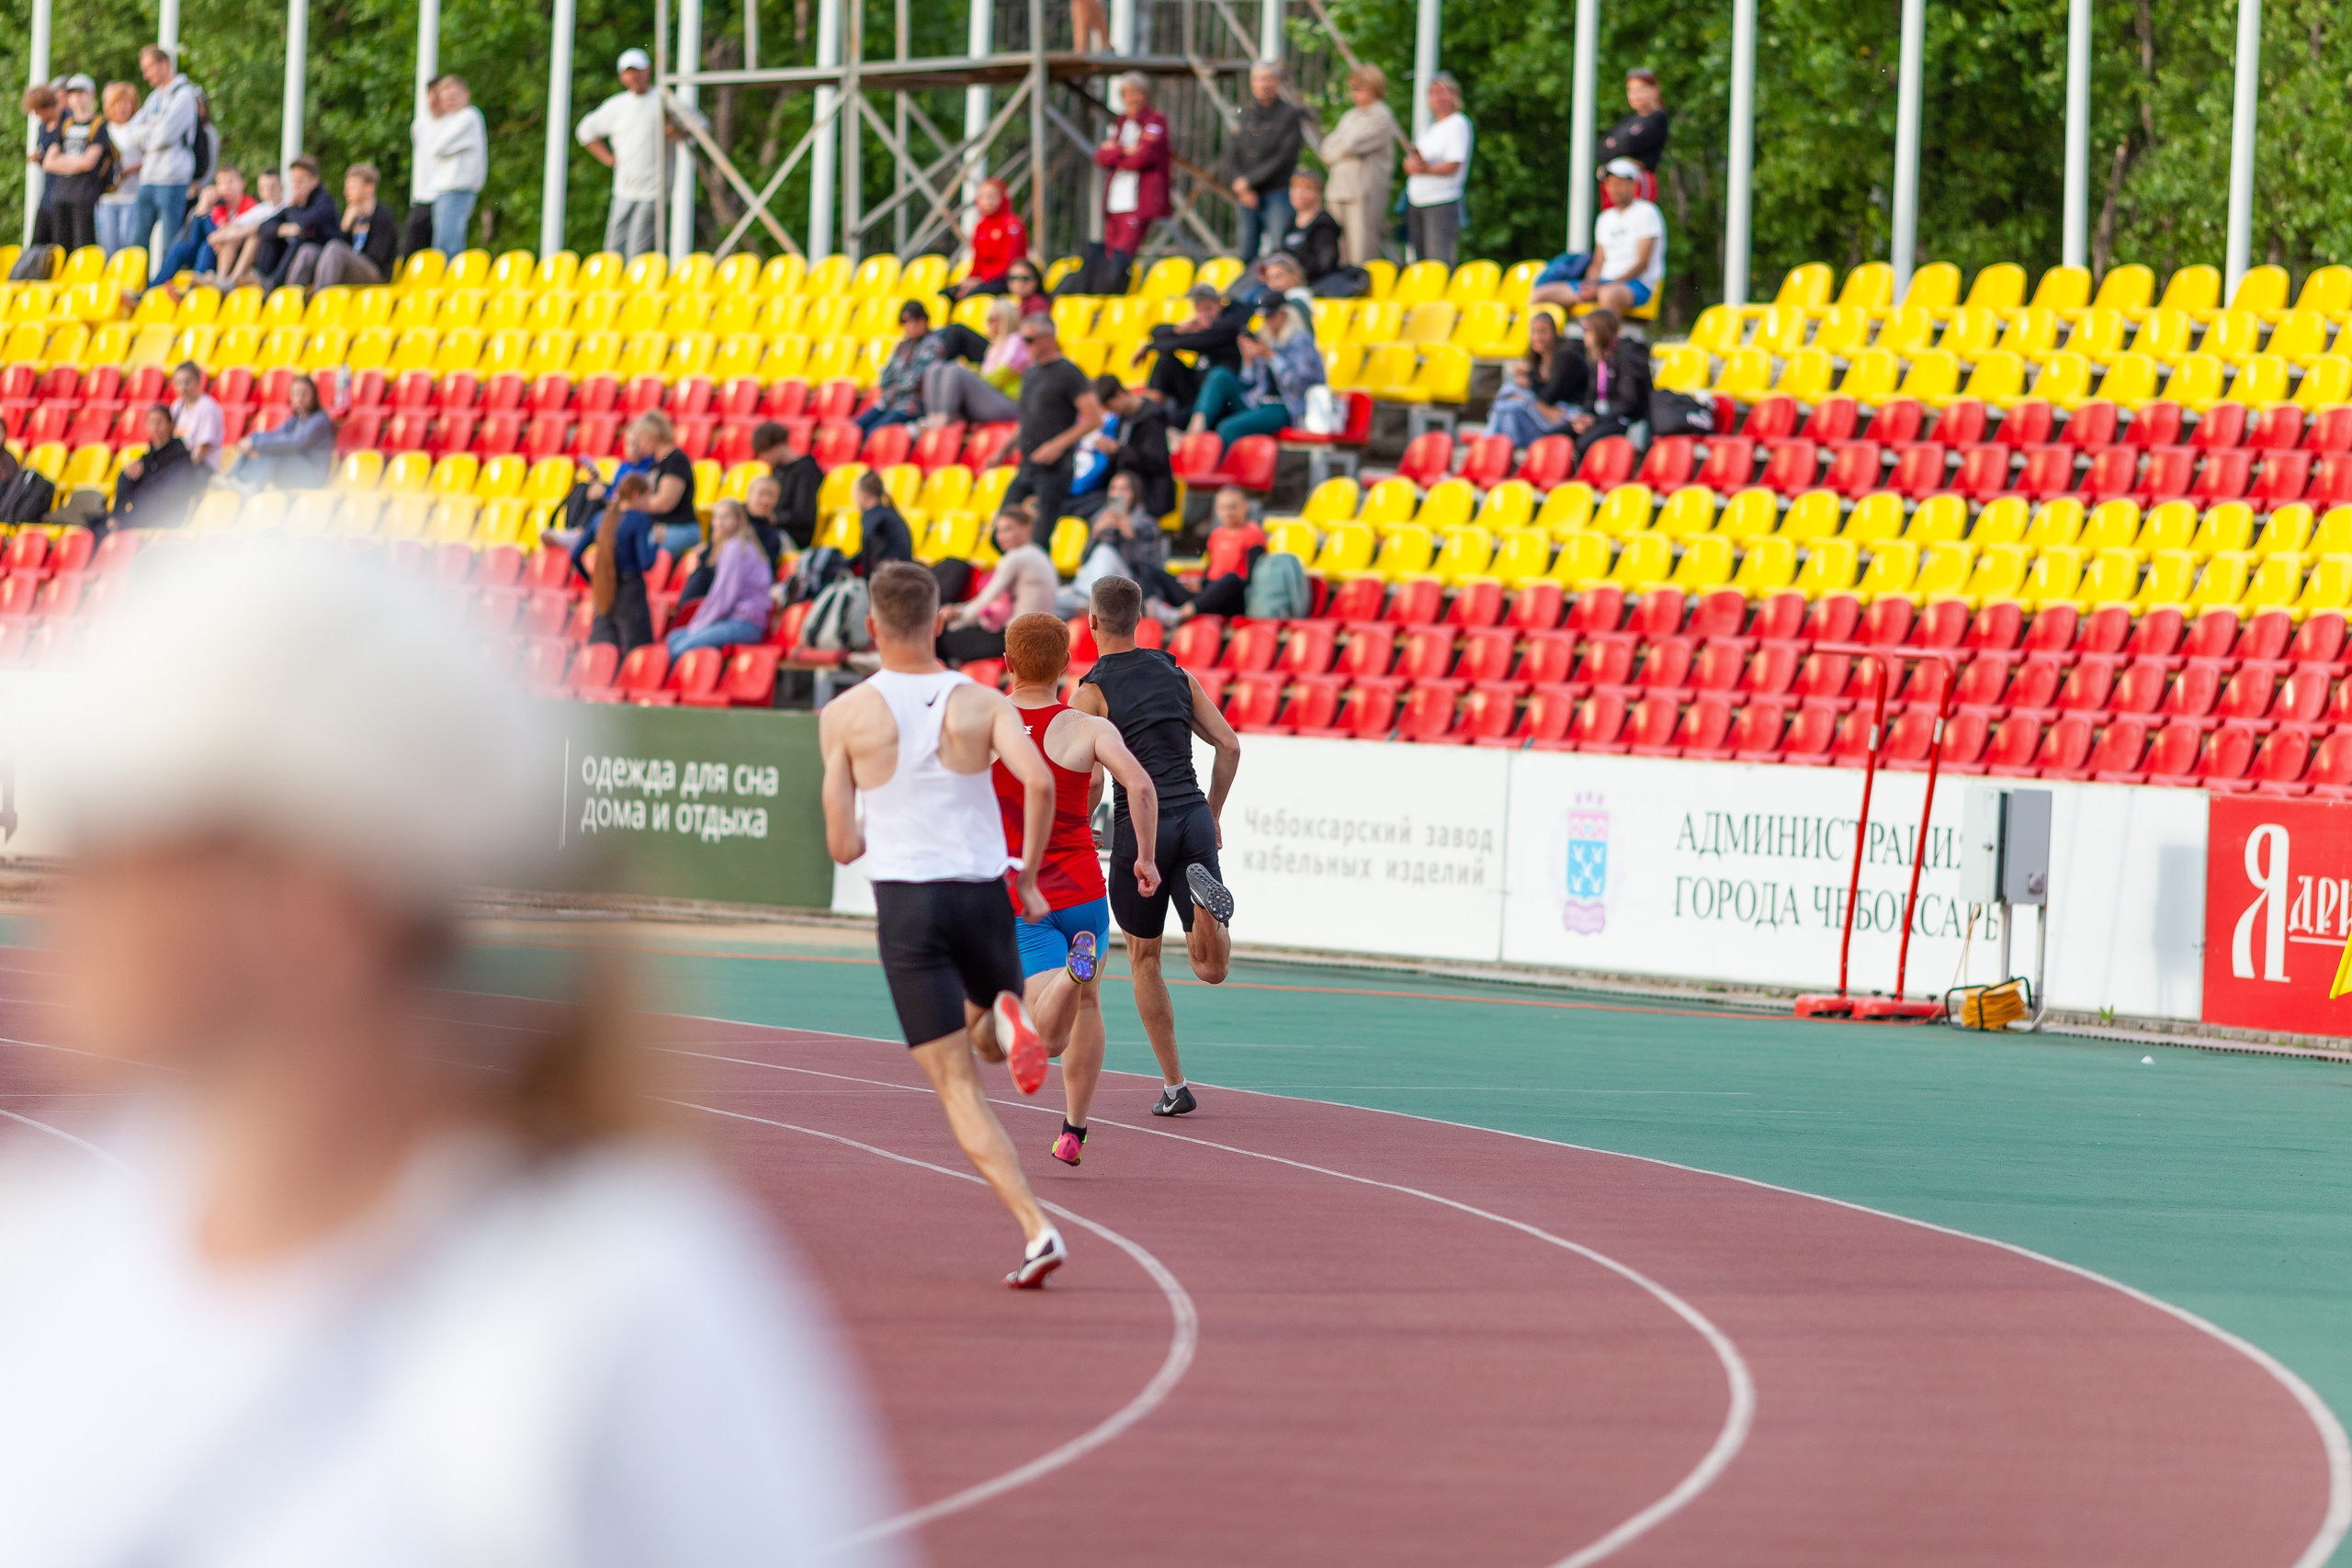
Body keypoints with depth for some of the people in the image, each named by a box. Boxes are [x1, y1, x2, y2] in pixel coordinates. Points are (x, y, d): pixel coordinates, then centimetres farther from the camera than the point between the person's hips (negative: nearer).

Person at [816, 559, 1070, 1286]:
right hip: (984, 895, 2)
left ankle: (1036, 1227, -16)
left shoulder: (846, 715, -1)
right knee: (984, 1036, 30)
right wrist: (1029, 876, -1)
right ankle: (1007, 1017, -8)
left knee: (957, 1085, -1)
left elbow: (843, 846, 0)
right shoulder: (982, 703, 2)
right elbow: (1039, 782, -15)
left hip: (906, 904, -2)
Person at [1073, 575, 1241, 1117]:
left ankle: (1174, 1086, 14)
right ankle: (1202, 893, -31)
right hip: (1194, 819, 3)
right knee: (1212, 970, 3)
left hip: (1140, 827, -3)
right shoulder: (1176, 675, 13)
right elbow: (1229, 746, 11)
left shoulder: (1093, 691, -3)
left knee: (1144, 960, 15)